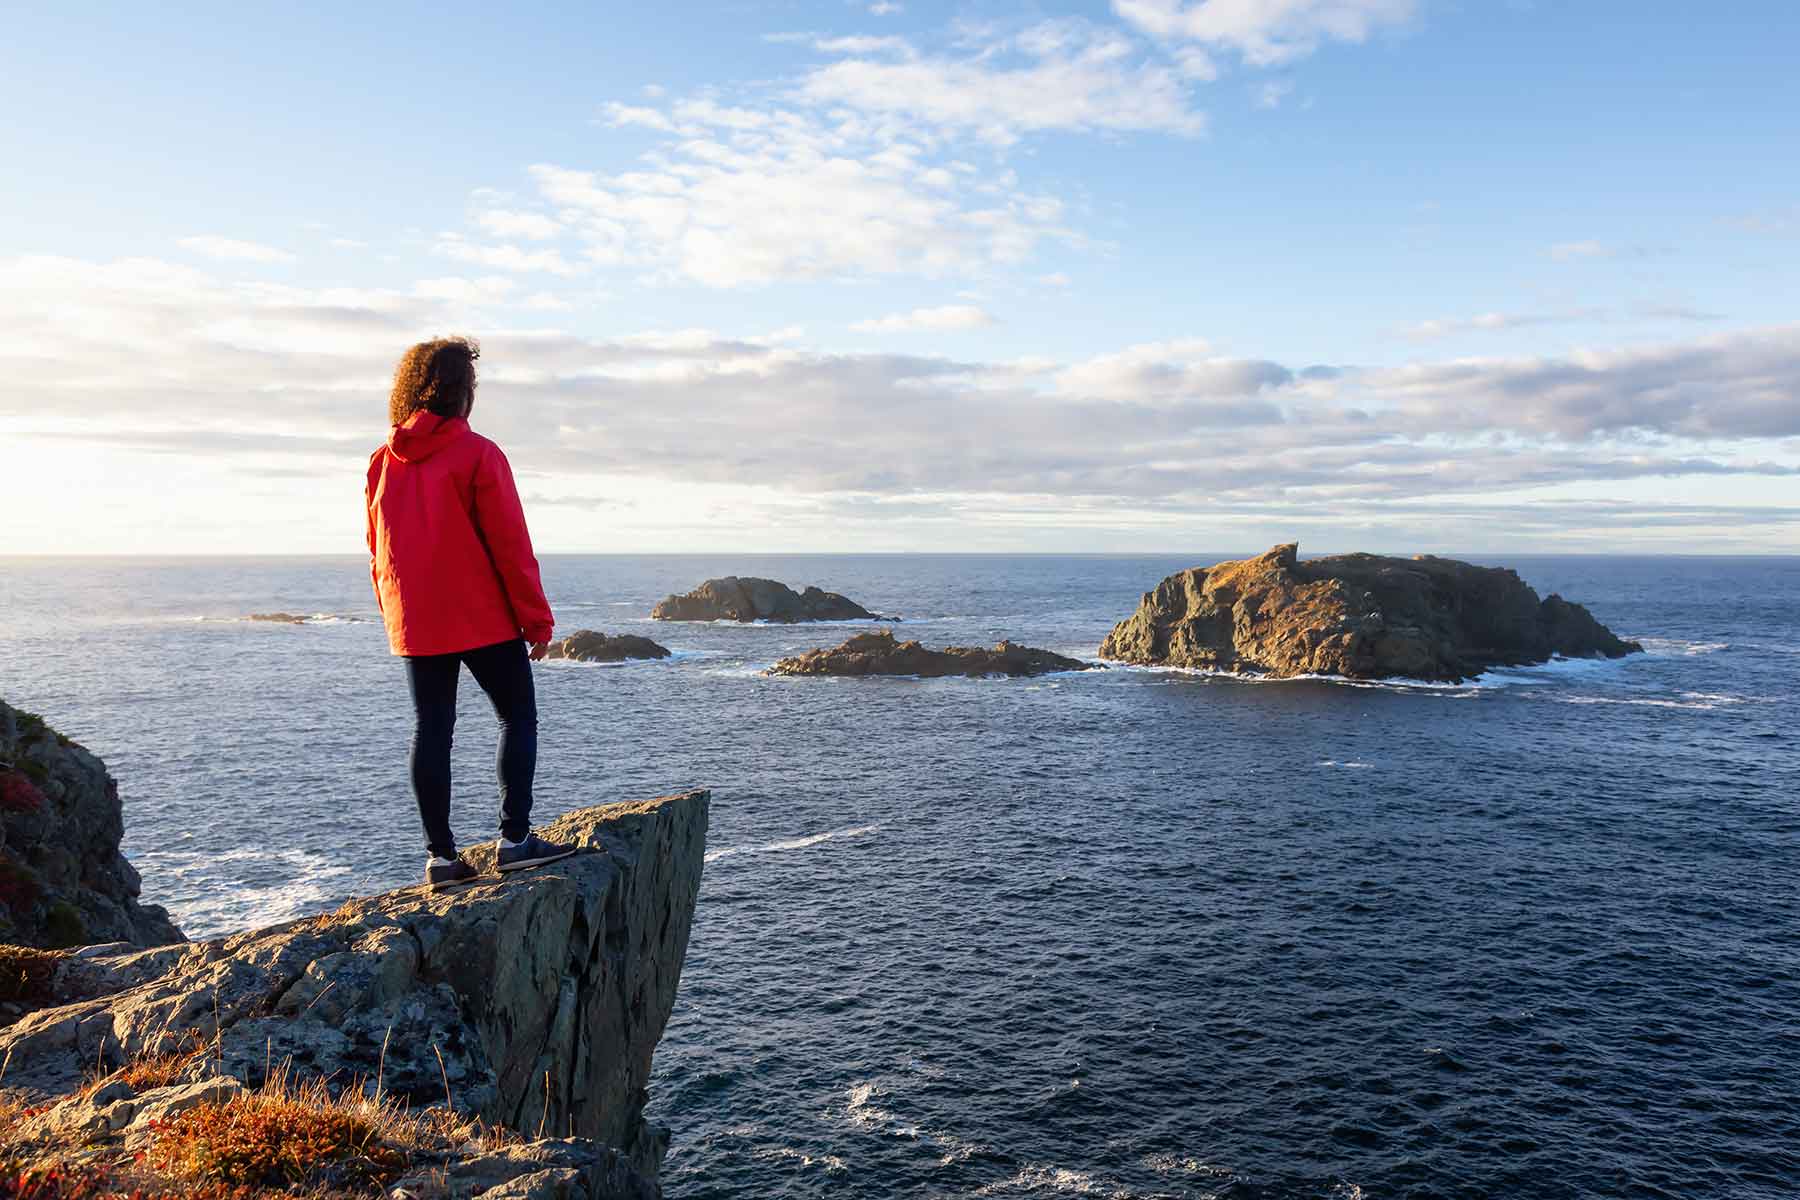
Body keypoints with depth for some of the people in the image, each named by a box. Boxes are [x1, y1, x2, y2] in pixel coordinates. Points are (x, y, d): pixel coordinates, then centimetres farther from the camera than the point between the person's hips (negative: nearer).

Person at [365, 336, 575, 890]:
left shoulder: (383, 462, 8)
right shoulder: (477, 454, -10)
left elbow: (378, 550, 14)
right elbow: (510, 545, -11)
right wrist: (537, 619, -7)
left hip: (414, 626, 5)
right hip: (483, 620, -5)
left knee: (430, 730, 8)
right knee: (518, 717, 7)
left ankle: (441, 855, 9)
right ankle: (515, 838, 3)